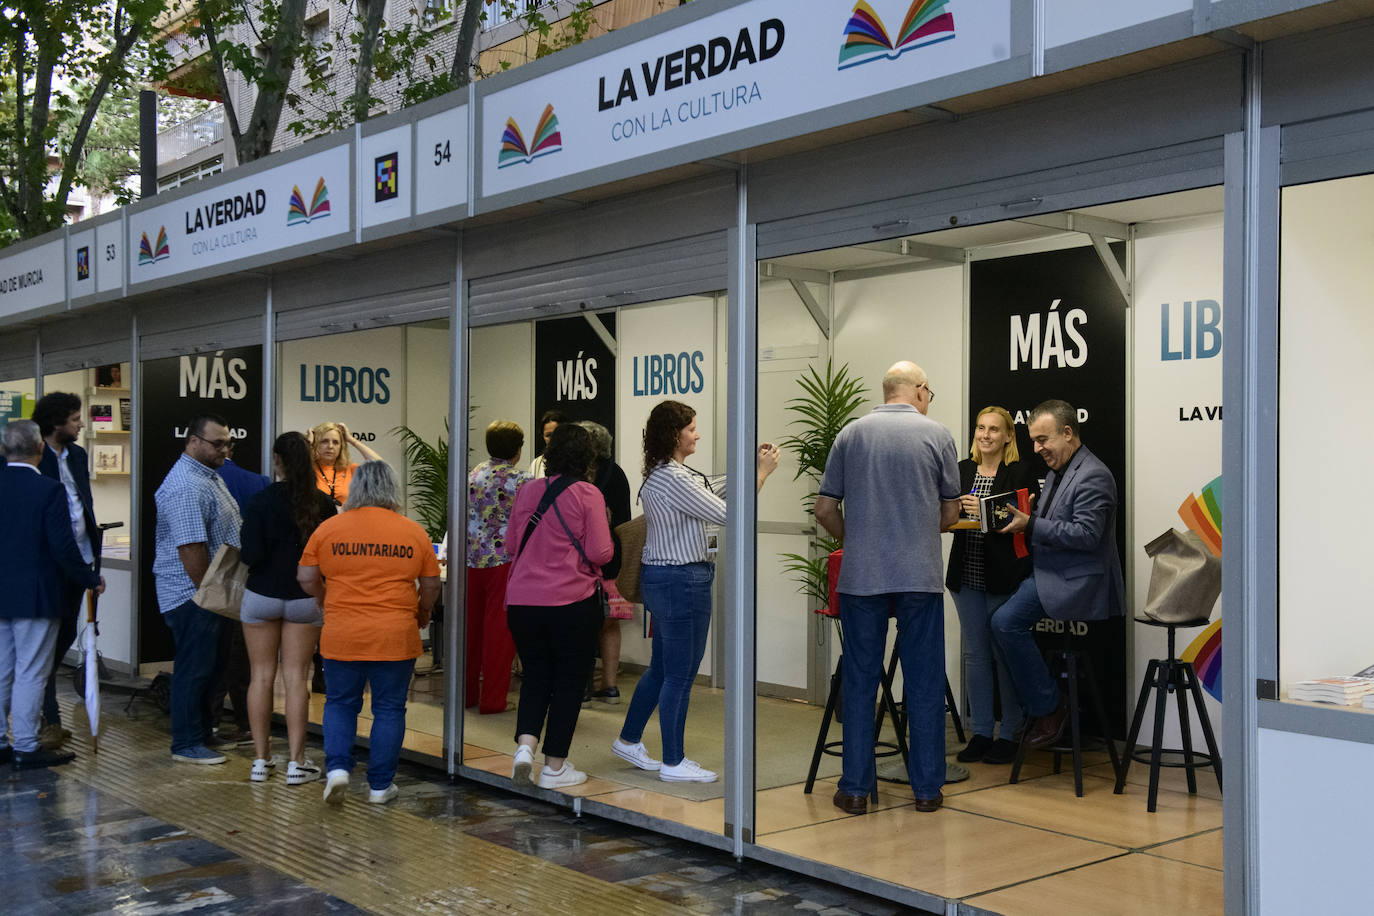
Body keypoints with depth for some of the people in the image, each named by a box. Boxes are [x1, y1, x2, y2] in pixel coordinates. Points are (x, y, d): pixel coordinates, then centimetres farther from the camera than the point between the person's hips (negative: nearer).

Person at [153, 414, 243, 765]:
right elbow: (191, 549, -25)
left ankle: (205, 730, 28)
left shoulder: (210, 476, 14)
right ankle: (186, 745, 5)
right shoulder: (186, 487, -21)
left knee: (210, 665, 17)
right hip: (193, 594, -10)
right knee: (194, 668, -3)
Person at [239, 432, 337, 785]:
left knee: (261, 676, 9)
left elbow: (252, 555, -15)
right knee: (296, 677, 5)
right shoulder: (323, 504, -5)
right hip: (305, 598, 1)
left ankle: (261, 760, 14)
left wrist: (242, 554, 7)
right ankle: (296, 762, 4)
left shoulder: (260, 501, -11)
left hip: (262, 595, -1)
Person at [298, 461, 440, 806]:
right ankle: (380, 785, 13)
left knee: (340, 704, 16)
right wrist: (422, 614, 24)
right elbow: (431, 585, 5)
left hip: (341, 636, 1)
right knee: (389, 709, 9)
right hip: (396, 638, 0)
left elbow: (306, 578, 3)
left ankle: (336, 767, -1)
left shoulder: (328, 528, 0)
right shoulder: (414, 532, 0)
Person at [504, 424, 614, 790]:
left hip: (523, 601, 4)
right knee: (569, 682, 9)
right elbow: (600, 553, -11)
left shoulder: (527, 490, 5)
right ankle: (554, 766, 14)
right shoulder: (588, 495, -9)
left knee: (535, 676, 17)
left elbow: (510, 546, 12)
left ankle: (525, 744, -5)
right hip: (572, 602, -4)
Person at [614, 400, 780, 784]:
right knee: (680, 674, 0)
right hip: (682, 580, -10)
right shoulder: (673, 479, -21)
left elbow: (711, 489, 19)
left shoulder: (662, 474, 11)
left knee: (660, 668, 20)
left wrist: (750, 465, 9)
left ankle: (628, 740, 31)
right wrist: (762, 473, -13)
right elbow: (725, 513, -20)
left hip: (661, 578, 10)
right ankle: (673, 763, 9)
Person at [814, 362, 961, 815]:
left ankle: (855, 787, 9)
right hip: (920, 575, -1)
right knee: (924, 684, 7)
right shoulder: (937, 435, 2)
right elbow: (949, 514, 7)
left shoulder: (851, 434, 5)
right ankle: (926, 787, 12)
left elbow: (825, 509, 5)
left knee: (860, 681, 6)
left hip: (861, 576, 1)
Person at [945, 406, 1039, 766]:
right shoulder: (962, 471, 11)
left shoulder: (1020, 474, -6)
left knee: (1005, 656, 2)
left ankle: (1009, 734, 14)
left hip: (1004, 579, -5)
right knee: (975, 654, 10)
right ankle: (981, 733, 19)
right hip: (967, 577, 5)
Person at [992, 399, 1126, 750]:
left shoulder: (1093, 476, -15)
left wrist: (1031, 525, -21)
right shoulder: (1057, 472, 17)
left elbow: (1086, 535, -23)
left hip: (1077, 583, -11)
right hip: (1049, 572, 11)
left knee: (1005, 621, -21)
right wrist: (1021, 519, 5)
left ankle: (1049, 707, -8)